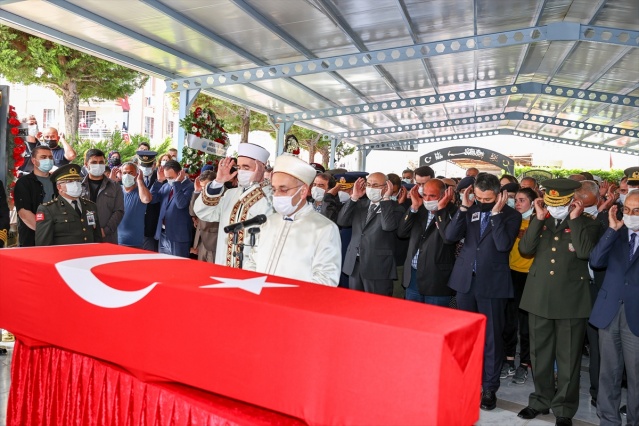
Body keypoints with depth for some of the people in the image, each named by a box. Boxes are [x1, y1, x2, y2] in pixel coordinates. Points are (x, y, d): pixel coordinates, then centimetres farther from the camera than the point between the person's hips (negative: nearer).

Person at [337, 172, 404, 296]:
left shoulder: (394, 207, -3)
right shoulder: (360, 204, 13)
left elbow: (388, 226, -22)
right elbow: (341, 221, 3)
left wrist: (386, 198, -16)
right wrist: (354, 197, -2)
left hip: (378, 267, -5)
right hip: (354, 264, 5)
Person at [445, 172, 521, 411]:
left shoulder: (510, 215, -4)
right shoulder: (470, 211, 4)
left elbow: (503, 245, -19)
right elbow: (450, 236, -7)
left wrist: (496, 213, -19)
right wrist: (463, 207, -12)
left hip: (492, 283, -3)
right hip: (465, 279, 4)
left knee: (491, 337, 6)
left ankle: (489, 388, 18)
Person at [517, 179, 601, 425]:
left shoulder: (587, 224, -3)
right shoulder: (539, 221, 7)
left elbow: (585, 252, -20)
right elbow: (525, 249, -6)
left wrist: (575, 220, -16)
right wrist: (539, 219, -11)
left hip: (571, 300, -3)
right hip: (540, 298, 3)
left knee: (568, 358, 8)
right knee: (540, 355, 15)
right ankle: (541, 400, 32)